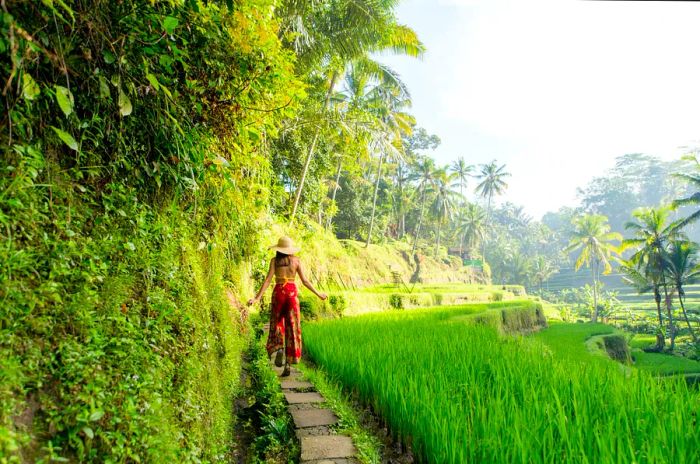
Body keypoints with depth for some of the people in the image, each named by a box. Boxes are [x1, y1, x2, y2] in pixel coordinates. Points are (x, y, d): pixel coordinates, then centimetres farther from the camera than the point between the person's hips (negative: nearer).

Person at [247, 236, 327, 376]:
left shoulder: (274, 260, -2)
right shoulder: (296, 260, 1)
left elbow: (268, 280, -11)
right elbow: (305, 281, -1)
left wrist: (257, 298, -11)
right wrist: (318, 294, 9)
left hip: (278, 292, -1)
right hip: (292, 293, 1)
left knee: (277, 324, 16)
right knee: (291, 328, 4)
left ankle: (279, 349, -13)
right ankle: (288, 364, 0)